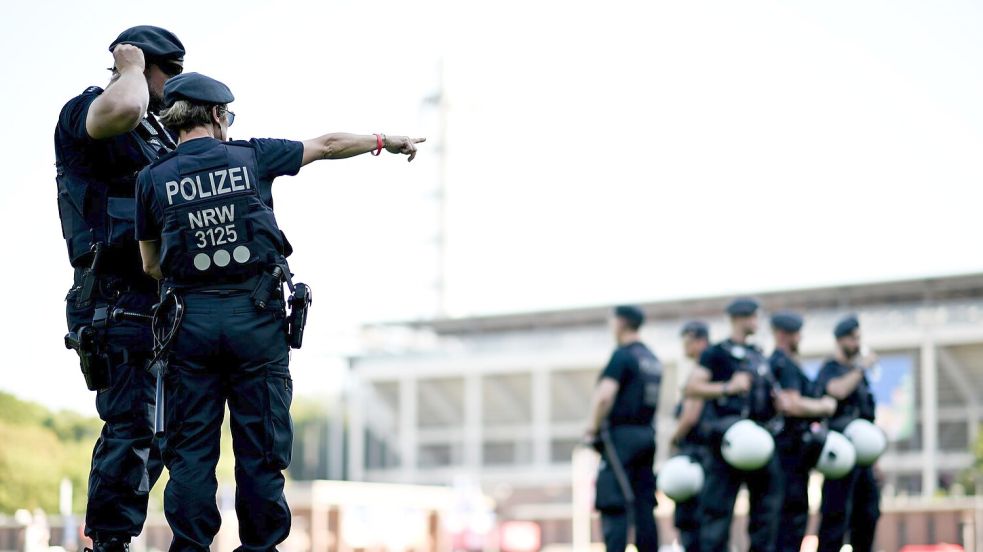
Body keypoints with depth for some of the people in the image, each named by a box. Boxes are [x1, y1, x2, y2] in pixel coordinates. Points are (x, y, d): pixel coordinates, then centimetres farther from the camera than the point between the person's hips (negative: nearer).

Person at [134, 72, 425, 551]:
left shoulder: (153, 179, 3)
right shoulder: (249, 157, 2)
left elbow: (151, 266, 11)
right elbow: (328, 145, 16)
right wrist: (388, 141, 30)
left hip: (191, 318, 1)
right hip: (255, 316, -1)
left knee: (190, 448, 4)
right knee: (259, 448, 5)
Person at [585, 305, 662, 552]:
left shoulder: (622, 355, -10)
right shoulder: (652, 358, 16)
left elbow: (605, 395, -20)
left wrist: (593, 427, -11)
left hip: (622, 435, -8)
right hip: (647, 434, 8)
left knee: (613, 505, -10)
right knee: (643, 505, 8)